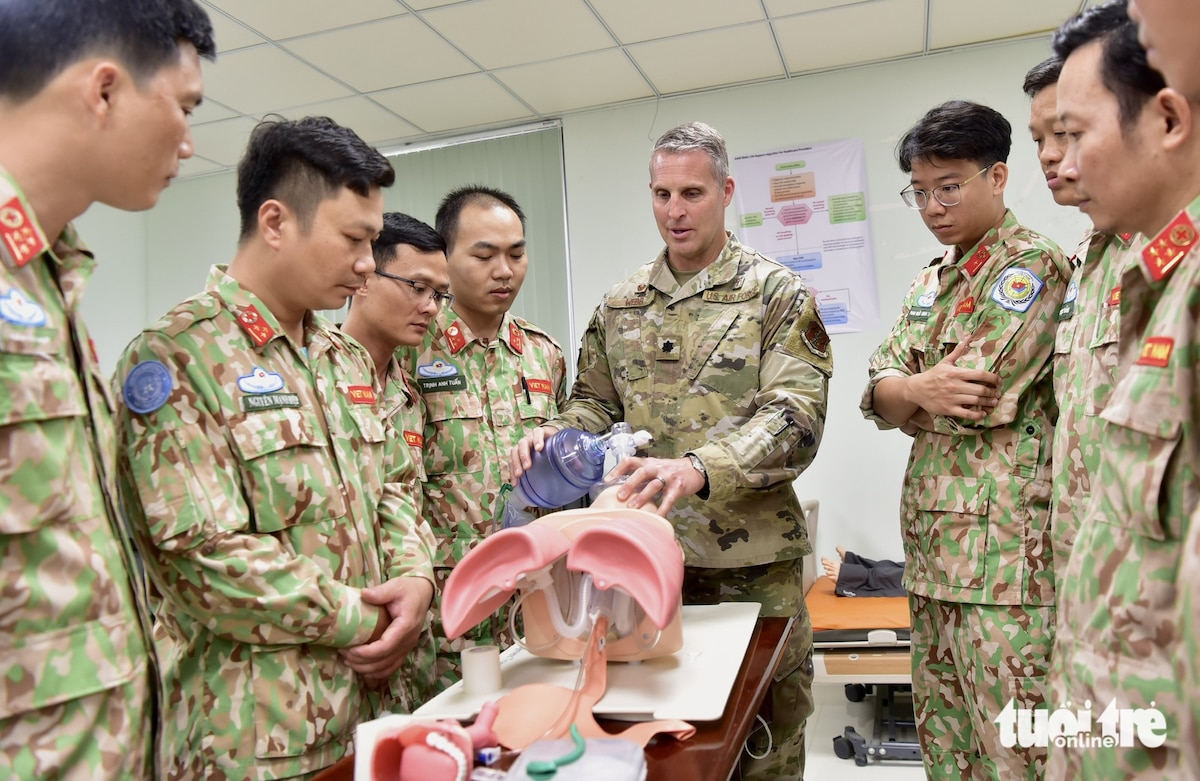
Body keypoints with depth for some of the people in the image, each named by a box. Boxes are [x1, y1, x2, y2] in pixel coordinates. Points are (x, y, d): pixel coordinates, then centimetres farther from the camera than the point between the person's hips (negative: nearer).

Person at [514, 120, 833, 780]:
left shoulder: (776, 293, -3)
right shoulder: (620, 305, 10)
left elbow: (796, 415, -15)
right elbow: (595, 402, 14)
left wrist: (696, 468, -31)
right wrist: (557, 434, -10)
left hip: (750, 561, -3)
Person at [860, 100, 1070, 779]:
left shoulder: (1034, 267, -7)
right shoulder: (930, 284, 17)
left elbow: (978, 399, -17)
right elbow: (879, 396, 7)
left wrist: (912, 396, 0)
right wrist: (920, 391, -13)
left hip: (1006, 555, -8)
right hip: (934, 548, 8)